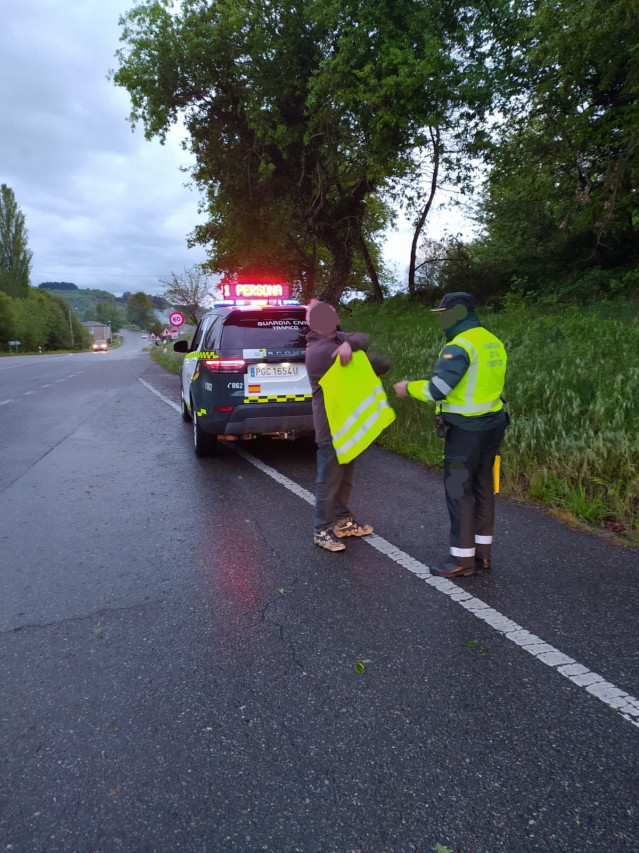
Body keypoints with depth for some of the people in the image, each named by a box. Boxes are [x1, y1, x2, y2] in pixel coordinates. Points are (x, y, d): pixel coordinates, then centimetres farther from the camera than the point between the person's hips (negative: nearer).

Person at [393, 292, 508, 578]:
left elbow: (437, 389, -21)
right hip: (492, 423, 9)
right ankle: (482, 552, 23)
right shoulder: (493, 342, 12)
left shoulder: (460, 345, -17)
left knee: (459, 490, -1)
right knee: (482, 486, 14)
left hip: (467, 429, -9)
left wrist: (409, 388, -5)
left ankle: (462, 559, 6)